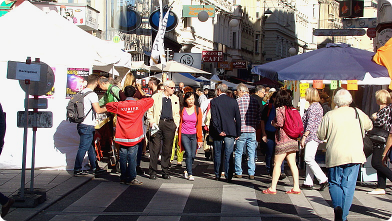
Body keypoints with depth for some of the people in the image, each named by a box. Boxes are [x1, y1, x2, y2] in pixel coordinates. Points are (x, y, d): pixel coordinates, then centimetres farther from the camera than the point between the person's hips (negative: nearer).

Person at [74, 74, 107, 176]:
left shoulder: (82, 92, 12)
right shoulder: (92, 94, -14)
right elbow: (98, 110, -17)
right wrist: (107, 108, -1)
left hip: (82, 124, 9)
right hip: (88, 125, -9)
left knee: (90, 146, 15)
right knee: (83, 147, -3)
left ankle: (95, 167, 22)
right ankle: (77, 169, 3)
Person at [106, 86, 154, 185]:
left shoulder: (119, 105, -1)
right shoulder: (139, 104, -3)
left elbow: (108, 105, 17)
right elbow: (151, 100, 13)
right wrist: (141, 97, 24)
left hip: (122, 136, 2)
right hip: (134, 136, -2)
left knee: (123, 157, 8)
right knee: (132, 157, 0)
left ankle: (123, 178, 15)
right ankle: (131, 178, 0)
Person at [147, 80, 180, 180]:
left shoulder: (175, 99, 16)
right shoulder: (155, 97, 5)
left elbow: (177, 114, 19)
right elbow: (149, 111, 6)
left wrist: (176, 125, 7)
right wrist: (152, 122, -7)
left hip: (170, 124, 3)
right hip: (158, 123, -3)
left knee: (167, 149, 5)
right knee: (155, 148, -4)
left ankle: (165, 172, 14)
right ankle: (153, 172, 3)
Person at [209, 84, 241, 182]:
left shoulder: (214, 101, -4)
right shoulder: (233, 101, 2)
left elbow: (214, 118, -11)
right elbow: (238, 118, 3)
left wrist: (218, 131, -8)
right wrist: (238, 132, 8)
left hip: (218, 132, -1)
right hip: (230, 131, 1)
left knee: (217, 154, 10)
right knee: (228, 155, 2)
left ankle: (217, 175, 18)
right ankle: (228, 176, 1)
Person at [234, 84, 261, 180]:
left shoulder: (238, 100, -6)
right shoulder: (255, 101, 6)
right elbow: (258, 117, 8)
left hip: (241, 130, -3)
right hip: (252, 130, 3)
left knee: (238, 153, 7)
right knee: (252, 153, 7)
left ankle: (238, 172, 11)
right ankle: (251, 173, 8)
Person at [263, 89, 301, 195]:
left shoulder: (279, 110, -7)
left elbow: (280, 123, -15)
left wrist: (272, 123, 3)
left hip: (283, 139, -7)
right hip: (293, 139, 7)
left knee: (277, 164, -1)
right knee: (292, 164, 8)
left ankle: (273, 188, 3)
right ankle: (296, 187, 6)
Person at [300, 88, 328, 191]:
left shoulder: (313, 107, -13)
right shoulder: (318, 106, 18)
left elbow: (310, 124, -20)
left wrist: (304, 137, -19)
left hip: (312, 136, -10)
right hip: (315, 136, 10)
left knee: (308, 159, -13)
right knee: (309, 159, 9)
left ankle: (323, 180, -15)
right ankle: (308, 183, 10)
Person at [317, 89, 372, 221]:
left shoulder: (329, 115, -3)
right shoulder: (358, 113, 2)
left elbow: (320, 136, 4)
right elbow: (369, 126, 21)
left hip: (334, 156, -1)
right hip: (354, 155, 1)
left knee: (334, 183, 14)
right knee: (348, 185, 6)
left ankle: (337, 205, -10)